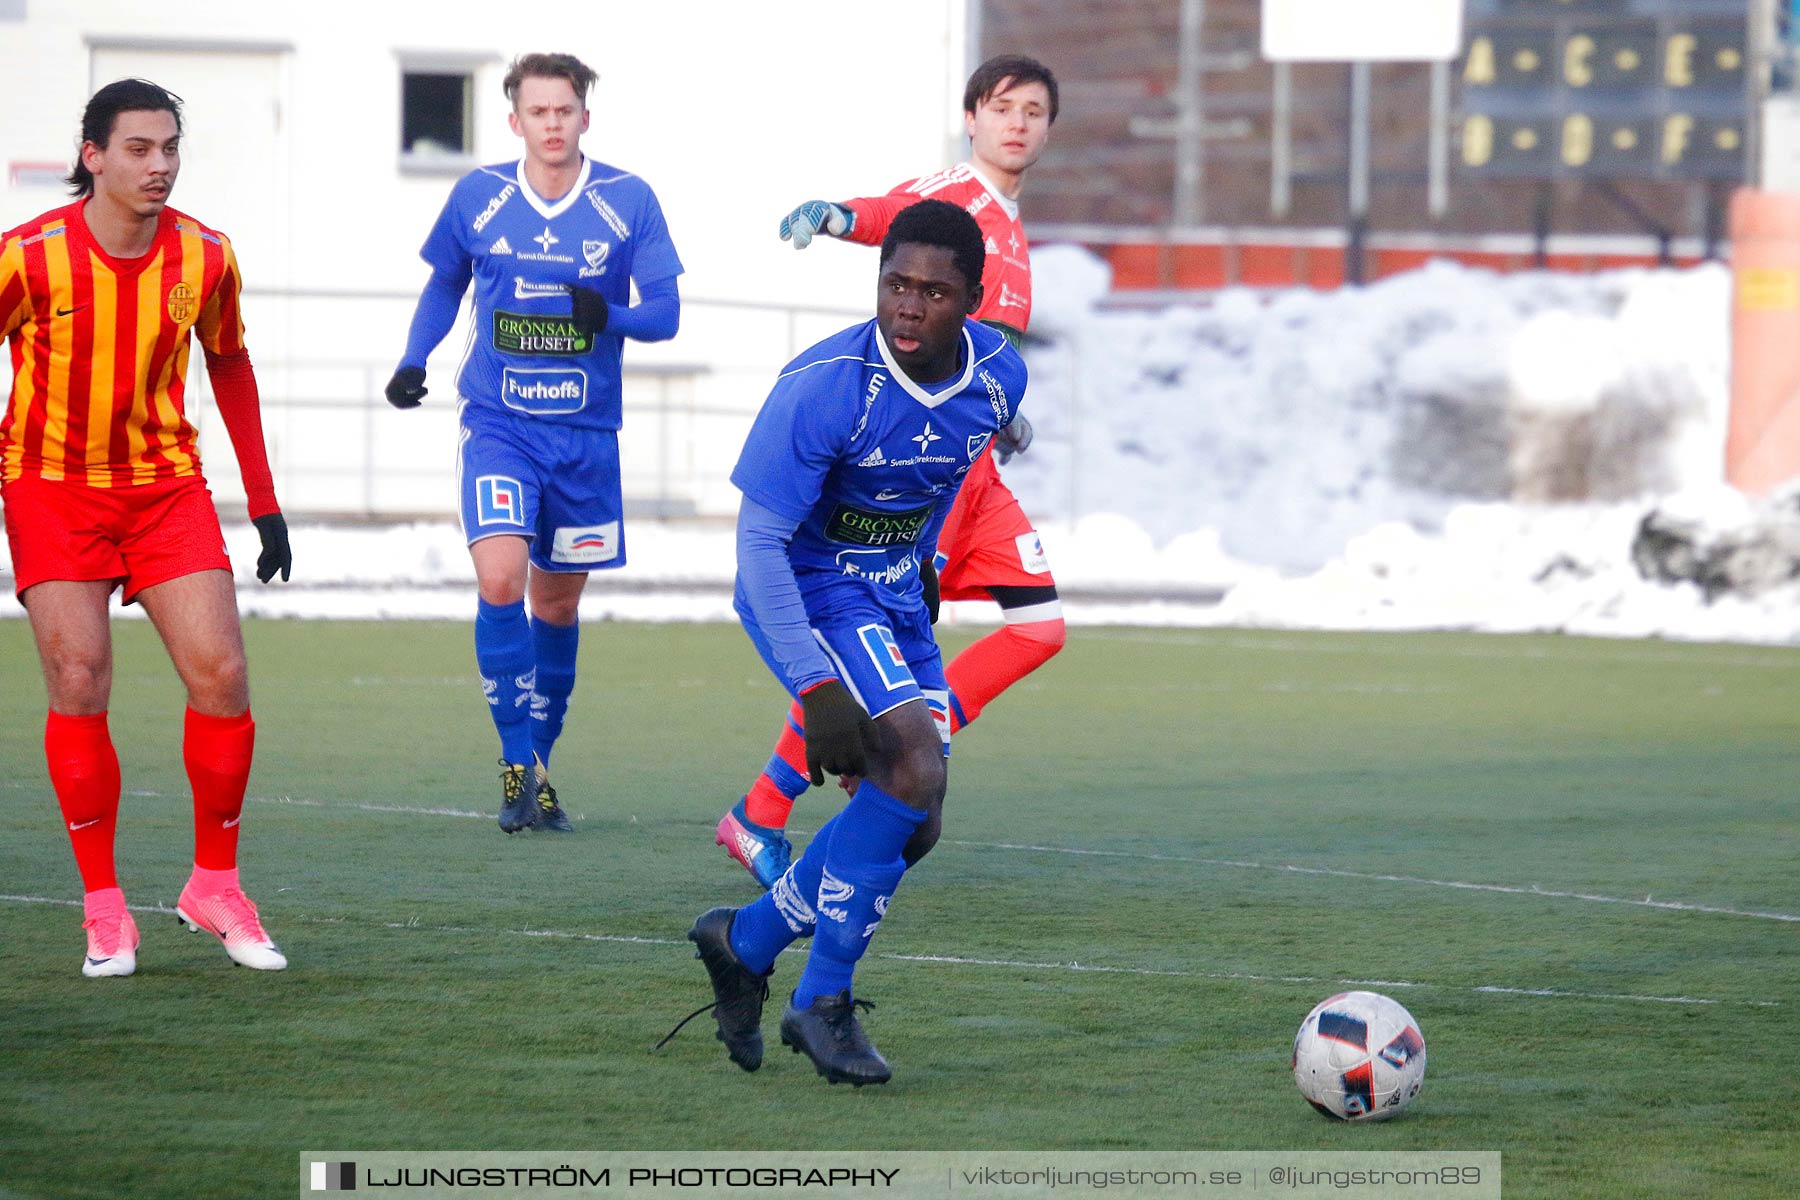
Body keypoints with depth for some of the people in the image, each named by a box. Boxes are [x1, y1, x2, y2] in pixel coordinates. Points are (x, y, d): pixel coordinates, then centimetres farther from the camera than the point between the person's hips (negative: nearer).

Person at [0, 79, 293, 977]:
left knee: (220, 676, -9)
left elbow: (229, 365, 12)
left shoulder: (204, 258, -4)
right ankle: (103, 906, -2)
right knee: (79, 683, -12)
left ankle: (215, 885, 9)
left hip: (166, 484, 3)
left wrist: (263, 501, 12)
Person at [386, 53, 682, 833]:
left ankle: (538, 765, 28)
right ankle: (518, 761, -11)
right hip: (497, 423, -1)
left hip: (585, 436, 1)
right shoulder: (478, 197, -1)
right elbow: (444, 284, 15)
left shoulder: (628, 202, -5)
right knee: (500, 579, -20)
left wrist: (612, 315, -25)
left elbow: (664, 311, -4)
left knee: (557, 602, 11)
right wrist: (413, 361, 1)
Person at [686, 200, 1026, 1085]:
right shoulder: (826, 384, -27)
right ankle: (824, 1002, -14)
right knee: (912, 762, -26)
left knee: (913, 826, 5)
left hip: (897, 602, 7)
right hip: (809, 596, -7)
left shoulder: (998, 376, -8)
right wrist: (816, 688, -32)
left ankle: (746, 943, 28)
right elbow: (759, 538, -26)